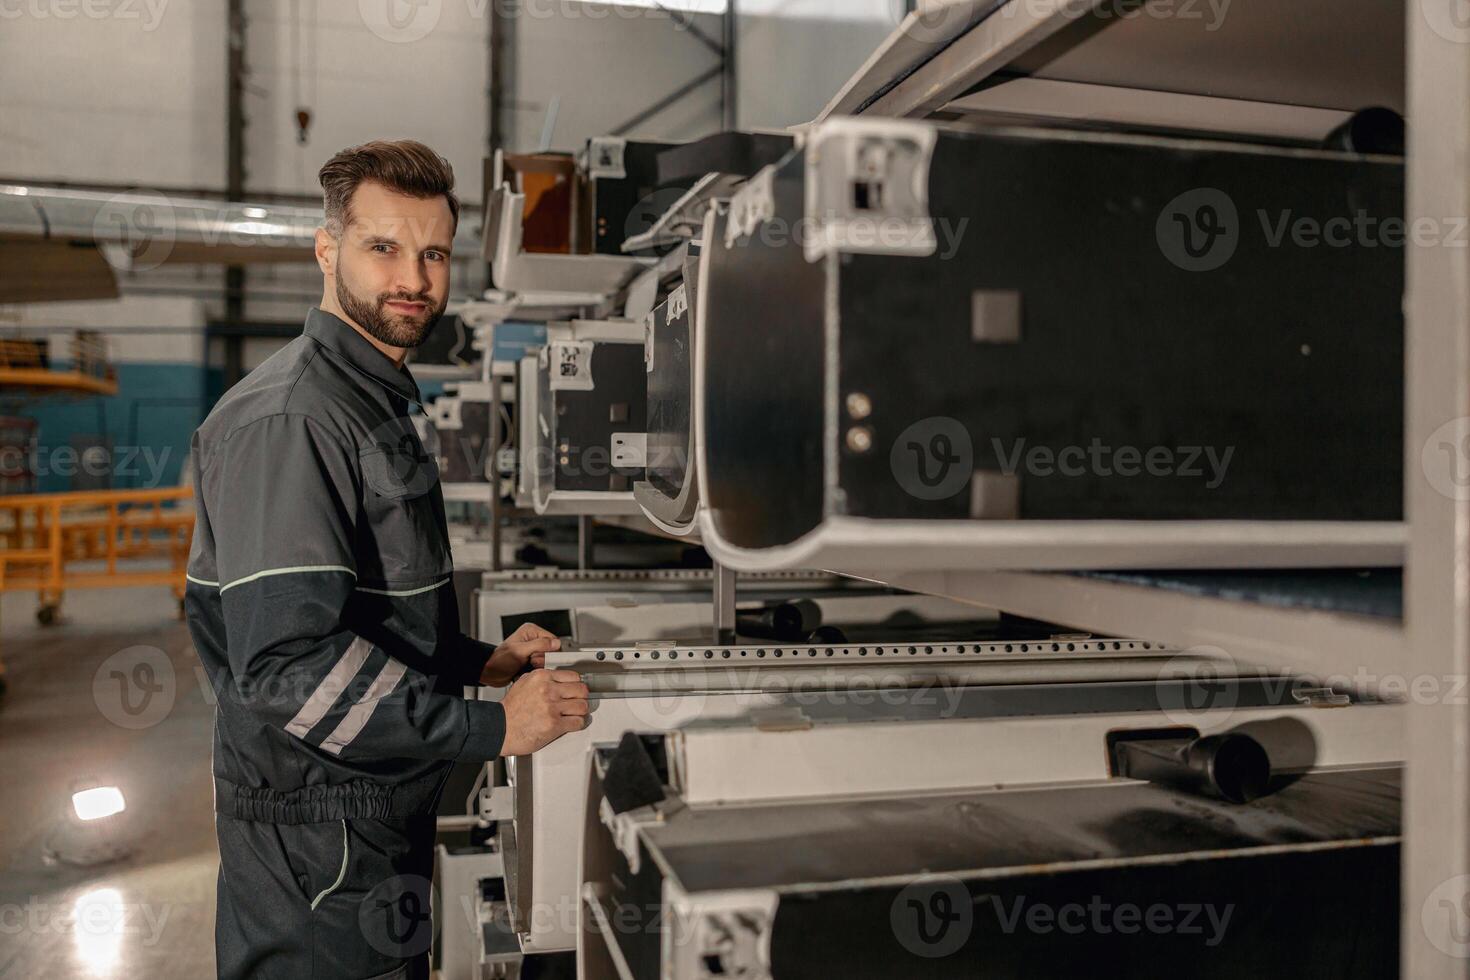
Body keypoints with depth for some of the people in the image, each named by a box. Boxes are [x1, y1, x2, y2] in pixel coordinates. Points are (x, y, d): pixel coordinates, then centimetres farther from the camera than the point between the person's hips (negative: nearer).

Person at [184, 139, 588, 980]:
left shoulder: (378, 405, 14)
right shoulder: (287, 420, -20)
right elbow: (288, 659, -28)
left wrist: (482, 662, 7)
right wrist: (492, 728, -23)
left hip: (387, 811, 10)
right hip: (319, 835, -9)